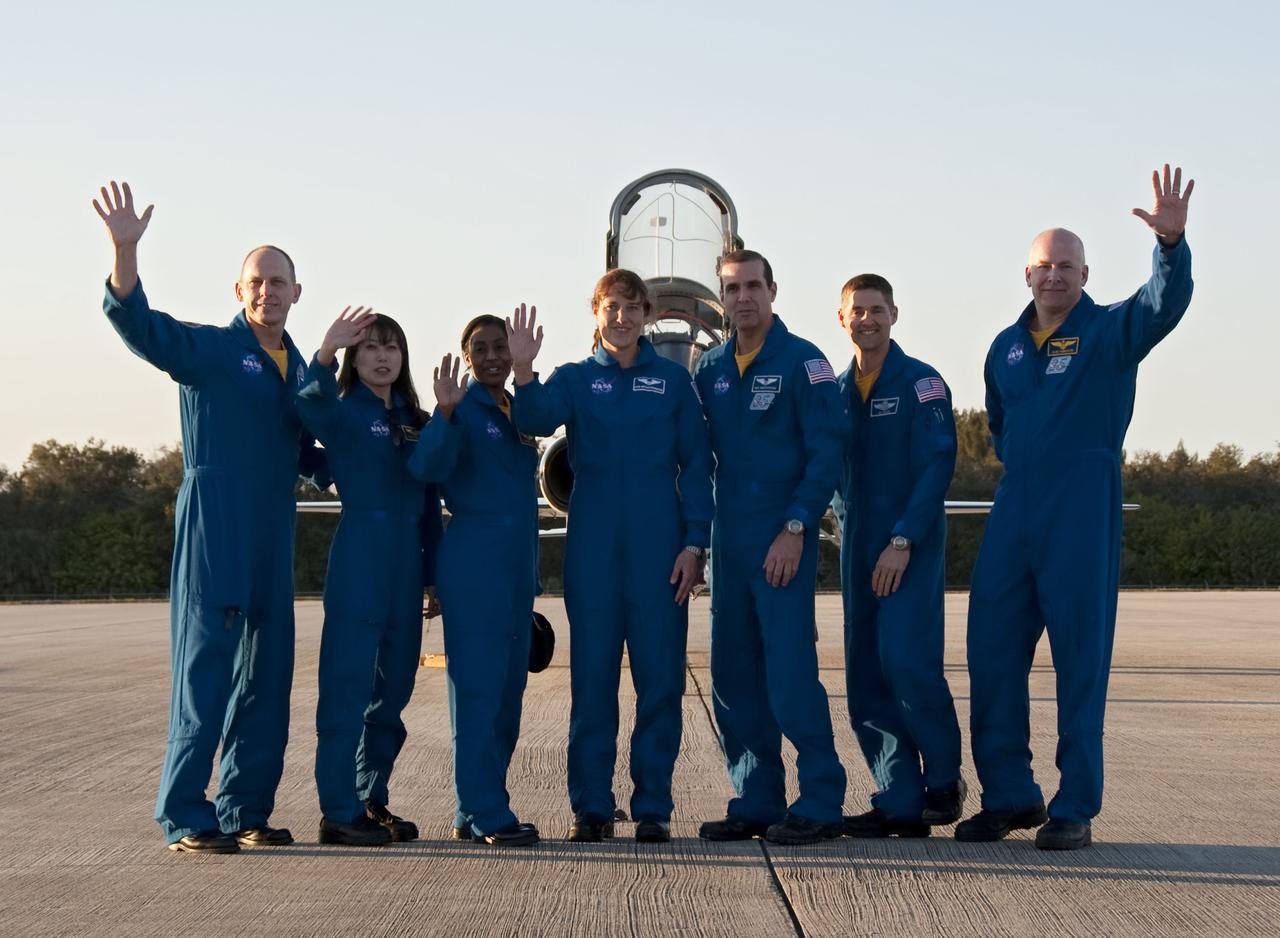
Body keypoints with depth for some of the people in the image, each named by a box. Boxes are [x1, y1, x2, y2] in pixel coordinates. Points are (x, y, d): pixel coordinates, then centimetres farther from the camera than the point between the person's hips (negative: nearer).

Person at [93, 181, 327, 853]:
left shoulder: (300, 367, 18)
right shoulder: (208, 349, -1)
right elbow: (138, 324, -18)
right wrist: (125, 250, -32)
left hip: (273, 534, 7)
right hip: (214, 526, -7)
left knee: (267, 675, 8)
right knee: (204, 669, -8)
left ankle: (246, 809, 17)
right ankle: (185, 817, -4)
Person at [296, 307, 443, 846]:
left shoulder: (415, 421, 16)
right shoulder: (344, 412, -1)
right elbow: (312, 404, -26)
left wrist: (434, 575, 12)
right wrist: (326, 354, -45)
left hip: (406, 568, 7)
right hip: (357, 563, -6)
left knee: (393, 690, 10)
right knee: (348, 686, -7)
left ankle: (372, 801, 19)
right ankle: (338, 812, -5)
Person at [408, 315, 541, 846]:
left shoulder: (518, 411, 17)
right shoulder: (464, 409, -6)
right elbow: (426, 467, -22)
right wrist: (445, 413, -36)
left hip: (517, 568, 8)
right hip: (474, 567, -8)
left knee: (508, 689, 10)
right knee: (478, 688, -7)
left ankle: (477, 812, 17)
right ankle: (485, 814, -5)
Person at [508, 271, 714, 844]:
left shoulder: (673, 380, 7)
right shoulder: (575, 379, 8)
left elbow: (696, 464, 5)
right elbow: (537, 419, -12)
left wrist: (694, 542, -4)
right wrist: (523, 375, -33)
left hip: (658, 548, 0)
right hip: (593, 548, 1)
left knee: (660, 678, 1)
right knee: (591, 674, 3)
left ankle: (653, 807, 9)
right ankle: (591, 806, 10)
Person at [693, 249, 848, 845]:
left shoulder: (802, 361, -4)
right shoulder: (710, 368, 12)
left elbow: (827, 452, -9)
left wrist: (796, 528, -15)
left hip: (783, 541, -6)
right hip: (728, 539, 6)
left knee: (790, 671, -9)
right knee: (733, 675, 7)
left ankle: (819, 804, -2)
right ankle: (756, 802, 16)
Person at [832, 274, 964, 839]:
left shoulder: (921, 383, -4)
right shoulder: (836, 391, 13)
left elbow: (937, 466, -11)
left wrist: (902, 541, -17)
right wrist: (848, 526, 7)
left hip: (911, 545, -6)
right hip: (858, 548, 6)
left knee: (906, 657, -18)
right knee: (866, 677, 2)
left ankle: (943, 777, 3)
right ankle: (901, 803, 8)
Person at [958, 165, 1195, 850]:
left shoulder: (1110, 331, 1)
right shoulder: (1007, 347, 15)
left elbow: (1165, 302, -20)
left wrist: (1170, 242, -37)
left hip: (1083, 513, -5)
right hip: (1013, 511, 5)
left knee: (1080, 657, -3)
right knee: (992, 652, 4)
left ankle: (1075, 809, 2)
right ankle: (1009, 796, 14)